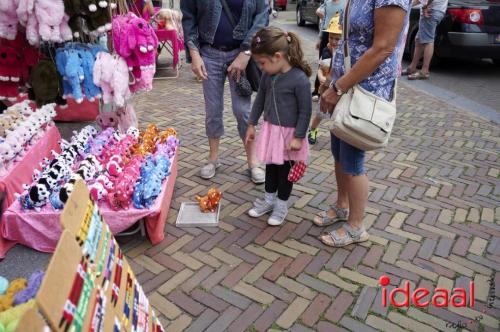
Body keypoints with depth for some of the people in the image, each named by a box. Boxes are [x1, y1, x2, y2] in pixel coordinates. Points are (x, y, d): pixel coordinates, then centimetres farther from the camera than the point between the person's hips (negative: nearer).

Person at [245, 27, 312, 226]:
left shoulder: (300, 79, -23)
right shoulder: (268, 75, -2)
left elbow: (305, 111, -18)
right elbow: (260, 100, 10)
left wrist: (298, 137, -18)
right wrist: (252, 124, 13)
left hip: (289, 133, -6)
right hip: (270, 129, 6)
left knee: (285, 170, 10)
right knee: (270, 166, 18)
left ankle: (281, 205, 27)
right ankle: (269, 199, 36)